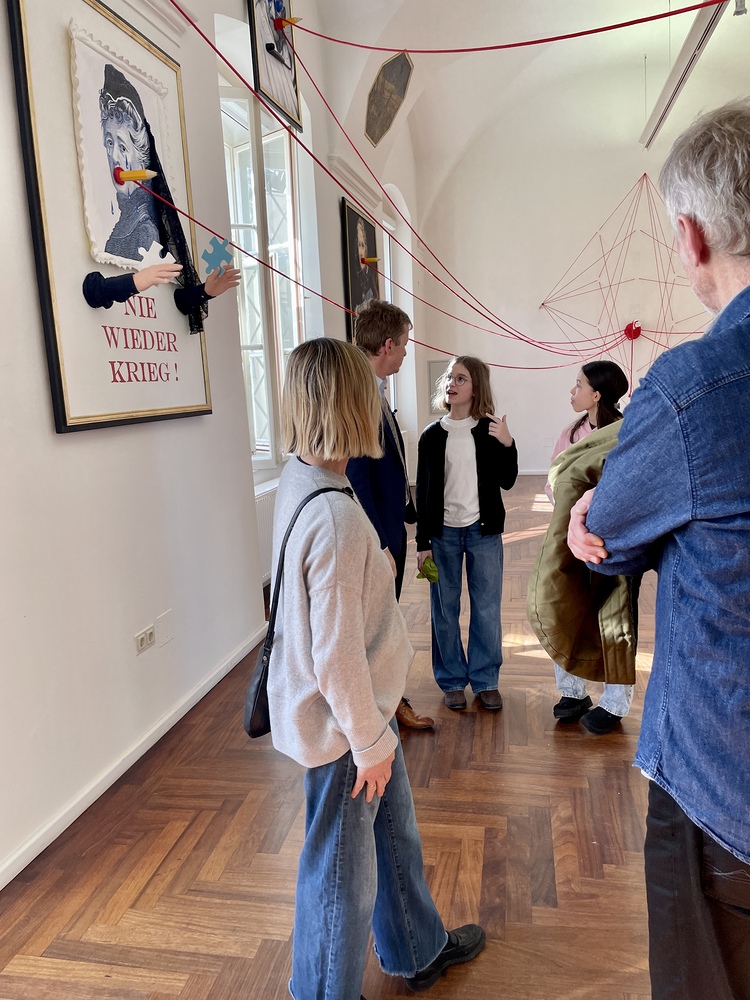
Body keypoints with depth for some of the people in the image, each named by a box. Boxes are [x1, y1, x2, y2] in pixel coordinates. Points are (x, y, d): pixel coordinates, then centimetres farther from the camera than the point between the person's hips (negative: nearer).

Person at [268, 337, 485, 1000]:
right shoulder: (336, 520, -31)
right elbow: (337, 656, -27)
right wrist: (369, 741, -13)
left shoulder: (298, 479, -2)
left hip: (366, 706, 9)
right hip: (343, 722, -9)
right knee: (344, 871, 15)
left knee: (395, 828, 27)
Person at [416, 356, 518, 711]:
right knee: (444, 611, 8)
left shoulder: (491, 430, -1)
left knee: (487, 609, 7)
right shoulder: (432, 435, 0)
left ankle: (485, 680, 24)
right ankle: (452, 681, 24)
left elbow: (507, 481, -2)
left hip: (483, 532, 0)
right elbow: (423, 491, 2)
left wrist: (507, 444, -18)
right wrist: (423, 542, 0)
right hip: (443, 533, 1)